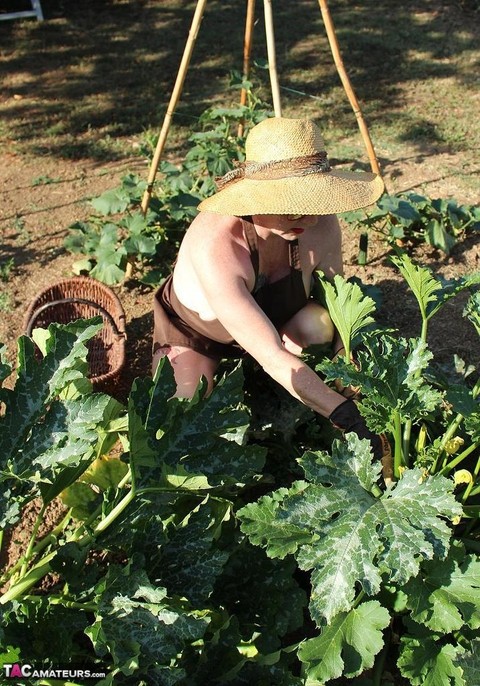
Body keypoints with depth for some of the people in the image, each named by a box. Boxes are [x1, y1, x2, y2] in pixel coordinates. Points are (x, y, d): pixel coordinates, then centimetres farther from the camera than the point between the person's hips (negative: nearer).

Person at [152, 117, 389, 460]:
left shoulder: (321, 225, -25)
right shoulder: (215, 244, -41)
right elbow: (273, 357, -45)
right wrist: (353, 422, -47)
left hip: (275, 320, 4)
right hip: (193, 333, -4)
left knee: (319, 323, -29)